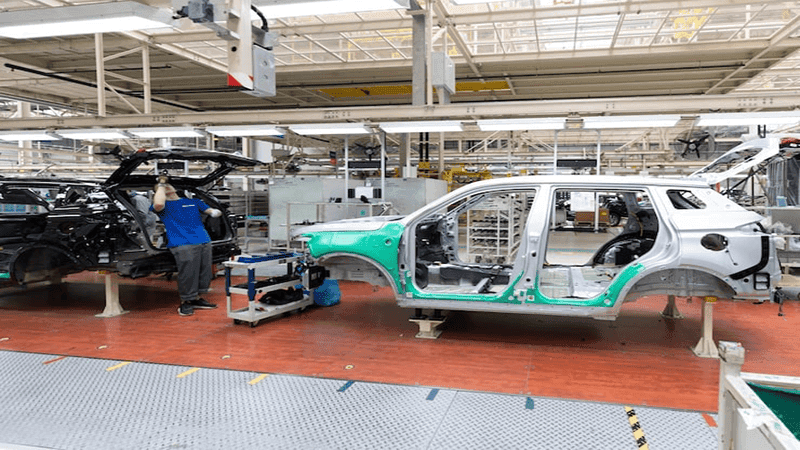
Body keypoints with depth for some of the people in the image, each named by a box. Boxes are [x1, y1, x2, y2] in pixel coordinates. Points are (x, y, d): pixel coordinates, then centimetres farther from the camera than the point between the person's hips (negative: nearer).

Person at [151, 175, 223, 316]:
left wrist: (214, 212, -6)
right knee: (187, 274, -9)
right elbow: (158, 204, -15)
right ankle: (185, 302, 5)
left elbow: (209, 210, 19)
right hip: (183, 245, -5)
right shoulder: (164, 205, 10)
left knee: (204, 272, 8)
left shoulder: (193, 202, 23)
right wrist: (161, 185, -1)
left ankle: (196, 299, 22)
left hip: (204, 242, 5)